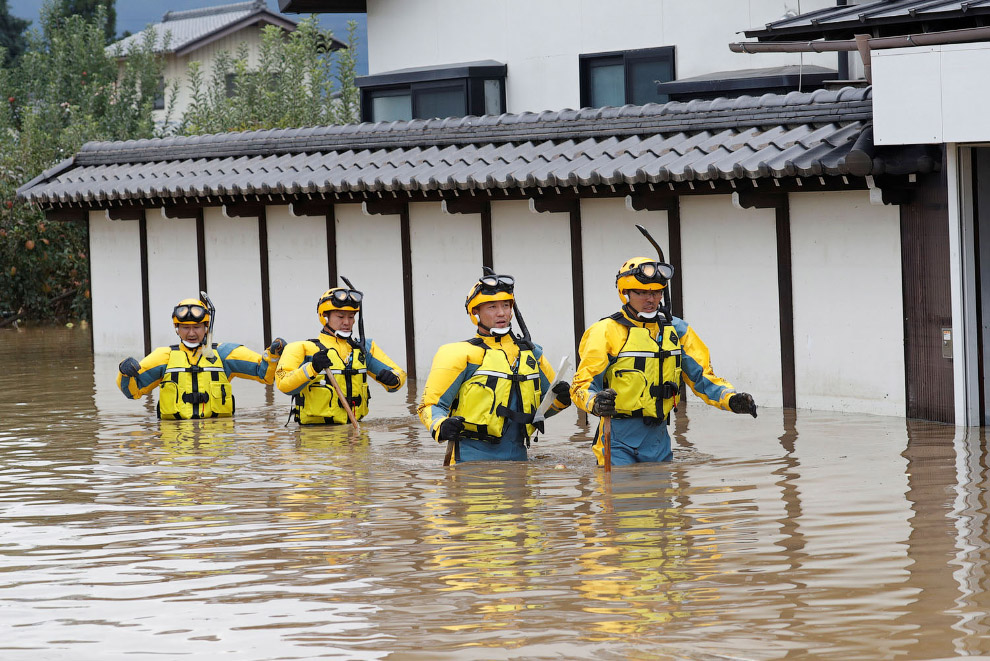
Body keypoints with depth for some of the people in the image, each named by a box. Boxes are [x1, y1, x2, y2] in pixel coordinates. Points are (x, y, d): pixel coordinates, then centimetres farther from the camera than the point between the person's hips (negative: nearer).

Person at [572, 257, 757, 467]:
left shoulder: (676, 330, 11)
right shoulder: (607, 331, -5)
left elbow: (702, 376, 12)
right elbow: (582, 385, -9)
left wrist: (730, 399, -7)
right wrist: (595, 403, -32)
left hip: (658, 441, 5)